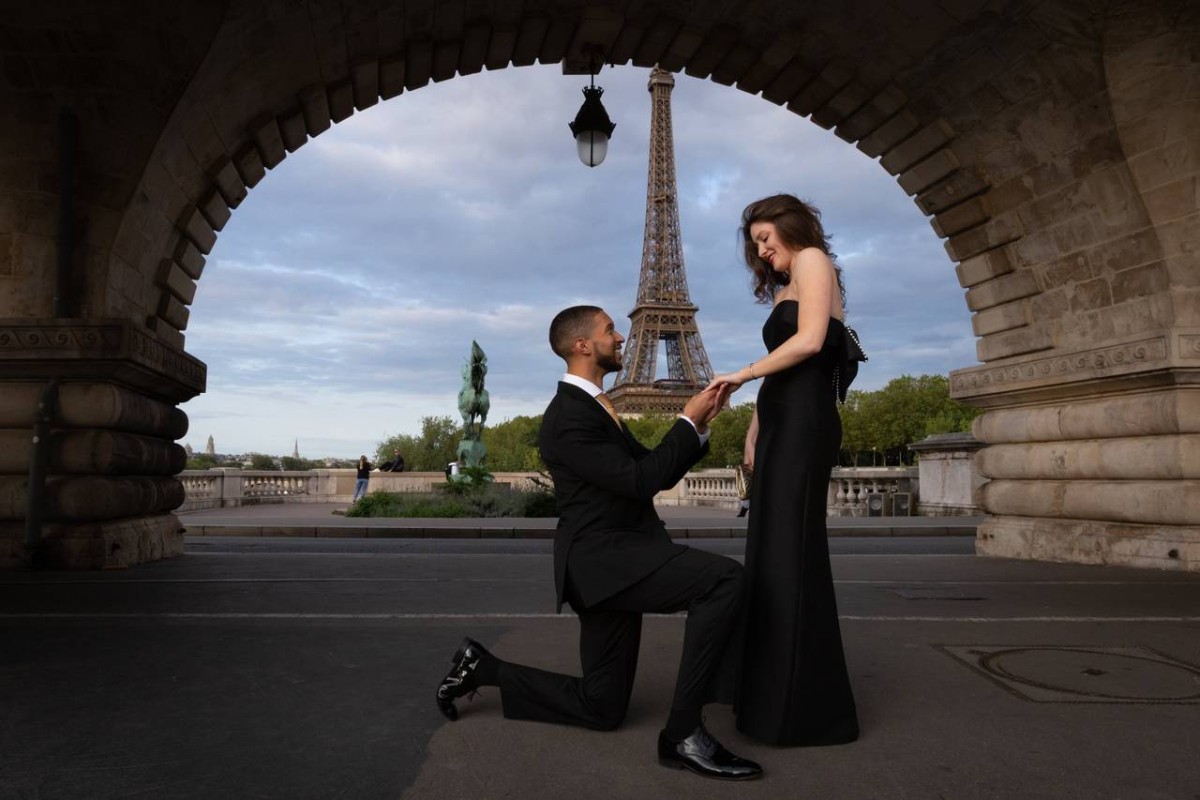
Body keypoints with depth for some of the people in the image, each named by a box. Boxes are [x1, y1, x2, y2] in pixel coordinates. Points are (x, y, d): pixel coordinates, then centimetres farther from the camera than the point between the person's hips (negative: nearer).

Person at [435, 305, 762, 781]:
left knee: (601, 707, 14)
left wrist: (698, 426, 6)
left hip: (615, 559, 10)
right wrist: (687, 421, -10)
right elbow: (640, 481, -19)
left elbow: (657, 474, 18)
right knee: (726, 579, -26)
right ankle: (683, 733, -18)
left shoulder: (593, 408, 18)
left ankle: (481, 668, 24)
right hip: (604, 558, -10)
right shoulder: (568, 415, -14)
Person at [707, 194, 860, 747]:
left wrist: (741, 374, -9)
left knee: (791, 554, -10)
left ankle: (812, 708, -4)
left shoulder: (812, 259, 1)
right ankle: (776, 691, 14)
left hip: (802, 426, -9)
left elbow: (810, 341, -15)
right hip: (781, 428, 9)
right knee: (770, 554, 7)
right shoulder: (785, 287, 27)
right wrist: (753, 434, 13)